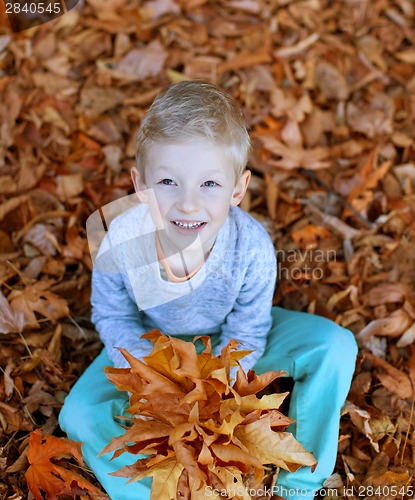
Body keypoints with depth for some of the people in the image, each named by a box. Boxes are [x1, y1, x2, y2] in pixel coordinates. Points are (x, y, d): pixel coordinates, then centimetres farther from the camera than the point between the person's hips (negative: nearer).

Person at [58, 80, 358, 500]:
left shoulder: (252, 246, -31)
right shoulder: (121, 244, -30)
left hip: (229, 342, 0)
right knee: (79, 414, -22)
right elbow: (113, 317, -11)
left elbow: (247, 330, -16)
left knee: (336, 346, -19)